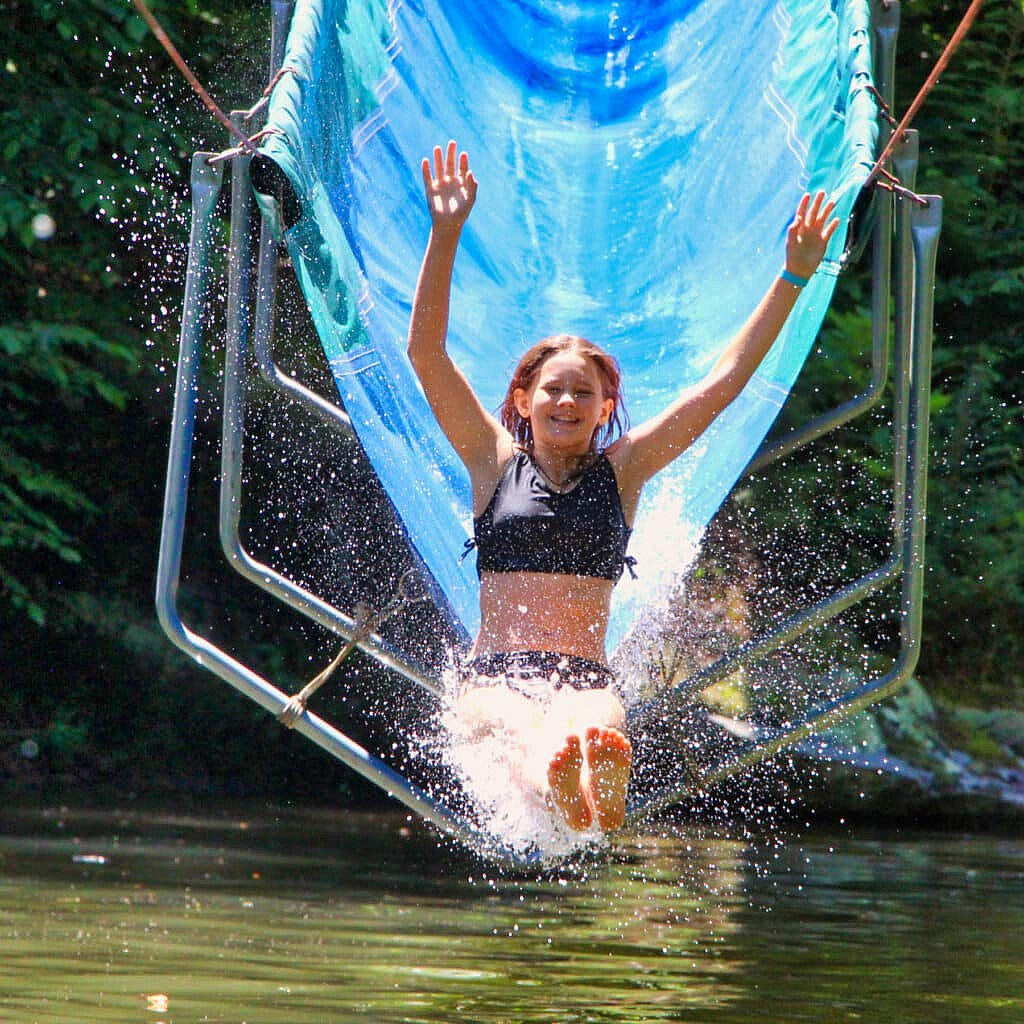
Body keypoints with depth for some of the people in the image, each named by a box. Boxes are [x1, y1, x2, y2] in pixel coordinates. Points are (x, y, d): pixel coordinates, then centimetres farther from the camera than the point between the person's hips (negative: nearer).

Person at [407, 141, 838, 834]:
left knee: (599, 735, -41)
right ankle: (549, 776, -76)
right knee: (533, 744, -41)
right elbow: (426, 351, 6)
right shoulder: (497, 462, 15)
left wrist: (794, 278, 11)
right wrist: (445, 236, -4)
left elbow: (724, 381, 15)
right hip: (495, 676, -1)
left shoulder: (620, 470, 18)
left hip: (587, 678, 1)